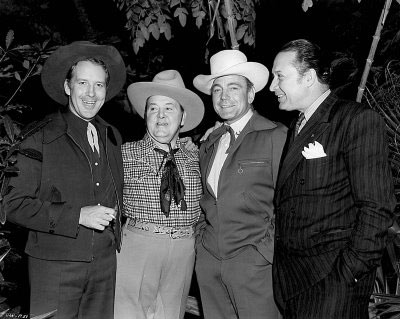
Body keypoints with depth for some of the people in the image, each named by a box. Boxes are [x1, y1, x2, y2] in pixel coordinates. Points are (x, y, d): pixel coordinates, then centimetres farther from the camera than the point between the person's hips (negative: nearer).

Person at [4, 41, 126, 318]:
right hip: (55, 265, -4)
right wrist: (77, 215, -17)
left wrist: (115, 233, 6)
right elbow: (15, 205, -10)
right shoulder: (41, 137, -7)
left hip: (105, 263, 5)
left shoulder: (113, 137, 9)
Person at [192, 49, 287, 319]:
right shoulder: (209, 144, 13)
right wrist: (203, 240, 10)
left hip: (254, 261, -5)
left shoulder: (276, 136, -7)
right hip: (208, 259, 6)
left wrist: (267, 251, -11)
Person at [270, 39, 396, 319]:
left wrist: (349, 272, -16)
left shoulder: (359, 120, -9)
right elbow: (286, 203, 12)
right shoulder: (296, 128, 14)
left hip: (332, 281, -6)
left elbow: (377, 208, -14)